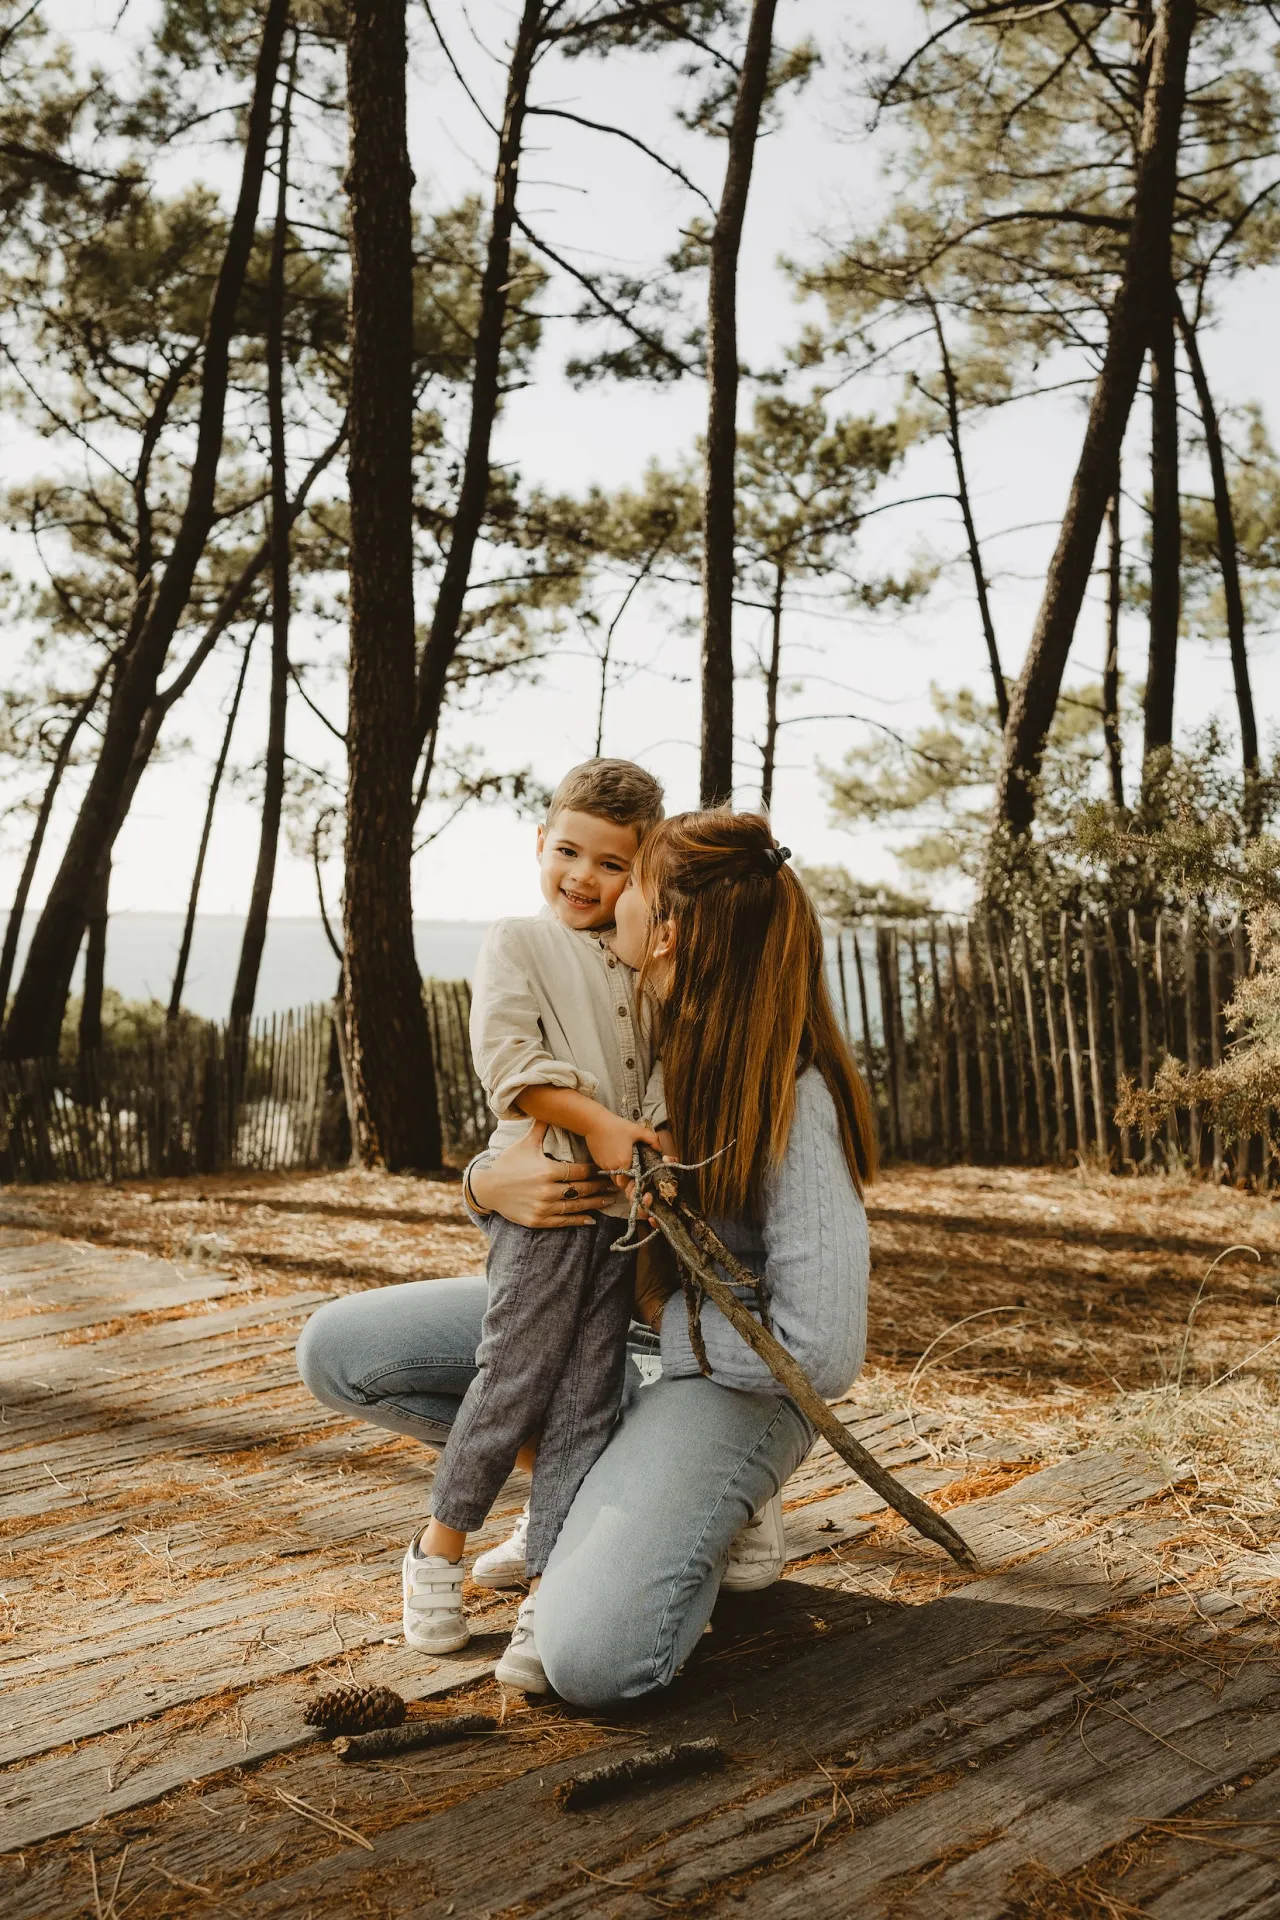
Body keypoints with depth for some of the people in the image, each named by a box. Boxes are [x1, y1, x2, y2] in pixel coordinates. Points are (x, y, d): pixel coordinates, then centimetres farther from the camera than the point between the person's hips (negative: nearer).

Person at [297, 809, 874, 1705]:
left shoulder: (792, 1103, -27)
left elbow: (824, 1353, -28)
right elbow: (541, 1150, 7)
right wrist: (491, 1183, -19)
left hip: (725, 1370, -7)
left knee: (590, 1660, -29)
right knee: (335, 1352, -2)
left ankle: (704, 1514, 5)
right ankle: (594, 1466, 9)